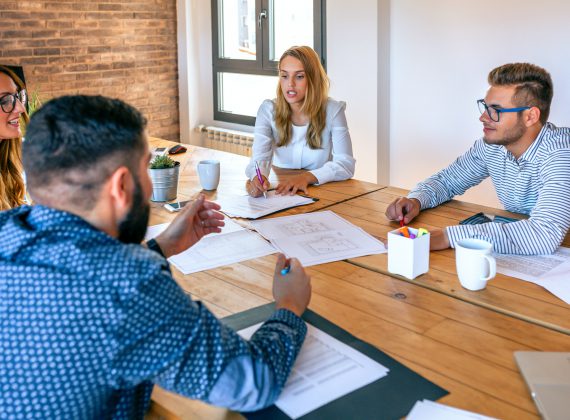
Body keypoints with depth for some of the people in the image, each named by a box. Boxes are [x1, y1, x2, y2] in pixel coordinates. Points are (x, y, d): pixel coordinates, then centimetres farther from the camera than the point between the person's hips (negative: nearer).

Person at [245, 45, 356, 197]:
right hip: (280, 192, 1)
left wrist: (307, 177, -29)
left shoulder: (332, 110, -8)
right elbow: (260, 158, -14)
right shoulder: (268, 110, -4)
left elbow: (346, 164, -13)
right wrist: (257, 177, -38)